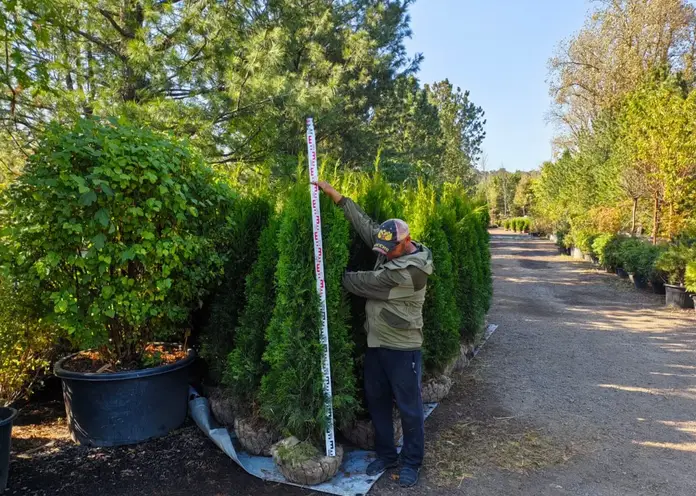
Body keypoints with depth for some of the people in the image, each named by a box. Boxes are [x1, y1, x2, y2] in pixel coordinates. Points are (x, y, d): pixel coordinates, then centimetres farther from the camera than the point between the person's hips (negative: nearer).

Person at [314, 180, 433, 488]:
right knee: (376, 400, 17)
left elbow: (367, 283, -21)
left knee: (408, 406, 7)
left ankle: (411, 462, 25)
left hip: (402, 347, -8)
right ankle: (385, 455, 33)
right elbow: (364, 223, 4)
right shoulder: (391, 248, 1)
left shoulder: (412, 269, -25)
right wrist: (334, 194, 0)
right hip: (376, 342, 8)